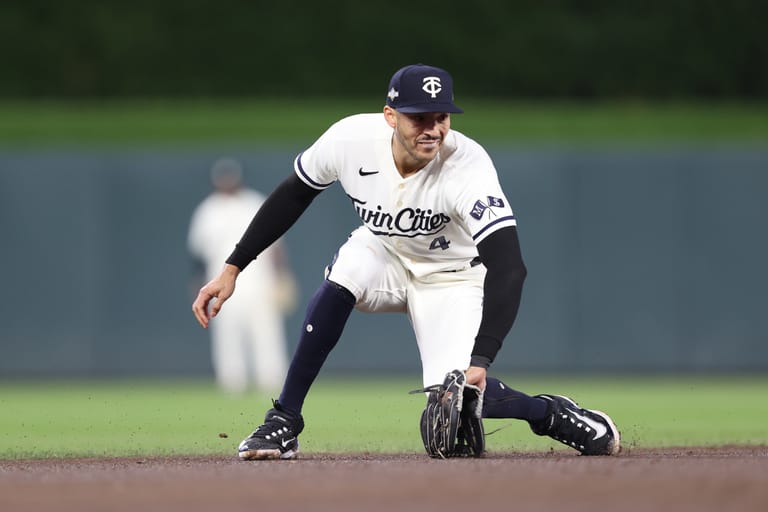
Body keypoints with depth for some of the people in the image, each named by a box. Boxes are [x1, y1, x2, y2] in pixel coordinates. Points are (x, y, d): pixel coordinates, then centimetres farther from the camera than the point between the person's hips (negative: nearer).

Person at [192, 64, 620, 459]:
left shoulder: (467, 165, -36)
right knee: (342, 280, -32)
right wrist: (233, 268, -8)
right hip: (381, 253, 3)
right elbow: (291, 198, -7)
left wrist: (479, 360, -53)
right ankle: (283, 424, -20)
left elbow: (508, 267, -43)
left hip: (449, 276, -3)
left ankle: (552, 414, 10)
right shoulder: (352, 138, -26)